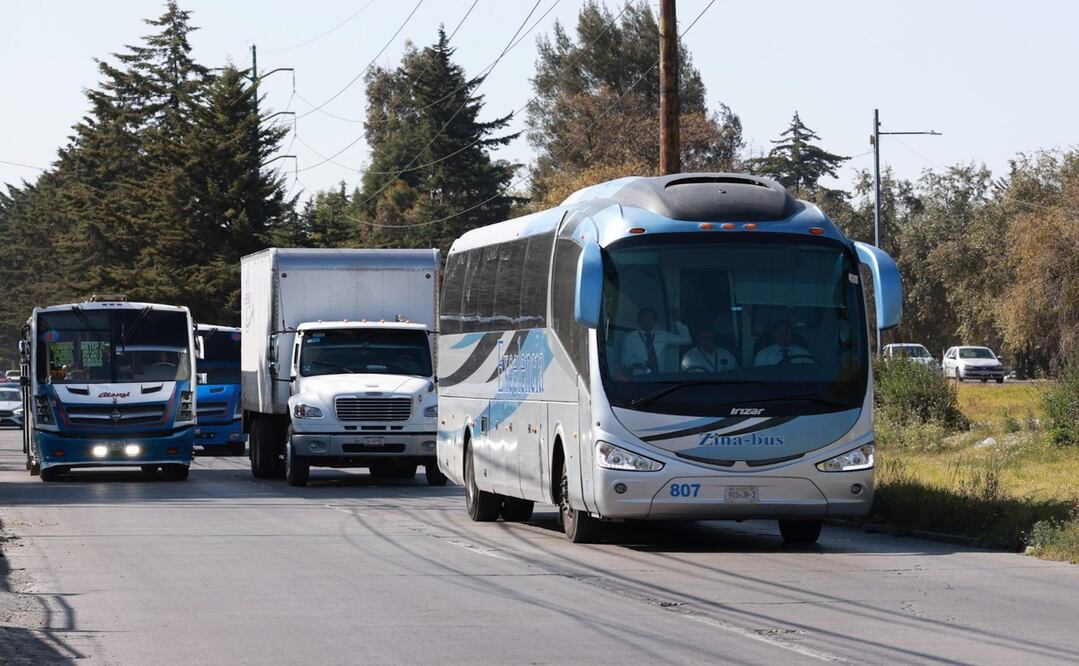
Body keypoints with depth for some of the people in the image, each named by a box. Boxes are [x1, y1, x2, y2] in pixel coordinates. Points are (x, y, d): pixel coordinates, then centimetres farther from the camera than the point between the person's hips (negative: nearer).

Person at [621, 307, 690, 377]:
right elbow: (626, 362, 5)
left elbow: (686, 340, 14)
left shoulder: (663, 336, 14)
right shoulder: (630, 339, 7)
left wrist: (677, 322, 4)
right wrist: (644, 365, -11)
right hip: (641, 377, -1)